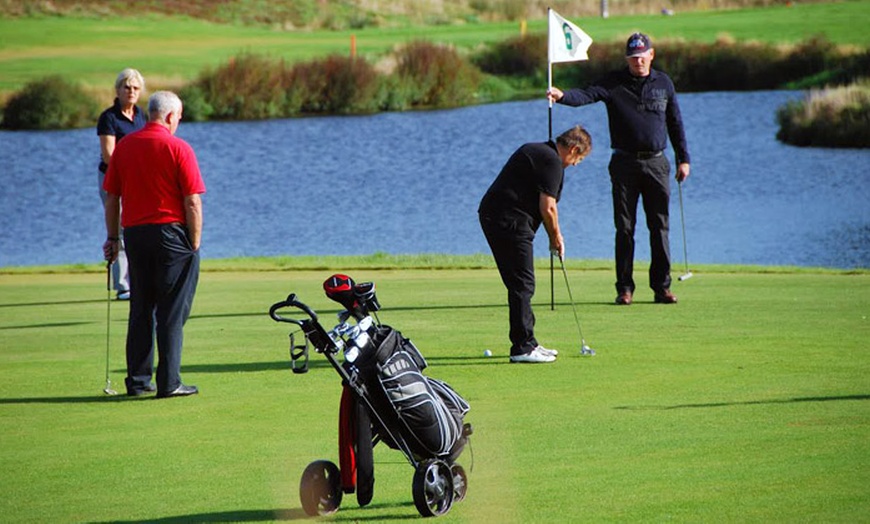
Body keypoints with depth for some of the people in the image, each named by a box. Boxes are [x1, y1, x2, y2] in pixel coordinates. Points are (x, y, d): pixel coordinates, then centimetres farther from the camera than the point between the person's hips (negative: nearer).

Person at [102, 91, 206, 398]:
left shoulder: (124, 146, 6)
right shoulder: (178, 148, -8)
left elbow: (112, 197, 8)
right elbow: (193, 203, -11)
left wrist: (113, 238, 16)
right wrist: (195, 244, -4)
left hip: (135, 233, 5)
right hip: (171, 234, -5)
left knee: (140, 311, 12)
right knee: (172, 312, 0)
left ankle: (138, 380, 12)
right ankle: (169, 382, -2)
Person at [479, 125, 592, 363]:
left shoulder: (534, 150, 21)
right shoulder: (552, 161, -10)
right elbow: (547, 207, -15)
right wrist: (556, 236, 1)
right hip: (510, 221, -10)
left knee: (519, 284, 15)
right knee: (522, 284, -7)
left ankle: (527, 343, 20)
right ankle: (522, 348, -7)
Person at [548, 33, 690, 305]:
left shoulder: (663, 83, 9)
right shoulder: (614, 83, 0)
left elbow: (675, 122, 14)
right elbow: (588, 94, -17)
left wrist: (683, 159, 10)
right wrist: (563, 96, -37)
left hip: (656, 164, 2)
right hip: (625, 164, -2)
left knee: (659, 226, 1)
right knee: (625, 227, 0)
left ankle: (662, 286, 7)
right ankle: (625, 288, 5)